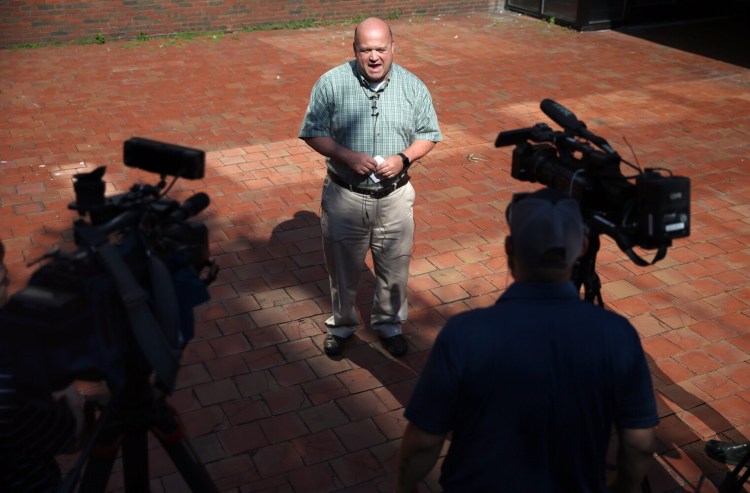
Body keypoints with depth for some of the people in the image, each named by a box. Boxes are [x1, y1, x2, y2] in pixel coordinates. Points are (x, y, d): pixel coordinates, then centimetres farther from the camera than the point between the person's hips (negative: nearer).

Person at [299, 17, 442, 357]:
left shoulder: (413, 86, -5)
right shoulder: (331, 83, -10)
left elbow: (428, 135, 2)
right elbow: (313, 133, -6)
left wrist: (403, 159, -17)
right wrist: (348, 156, -21)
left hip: (395, 197, 1)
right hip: (344, 196, -1)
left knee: (394, 268, 16)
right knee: (343, 267, 16)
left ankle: (389, 323, 41)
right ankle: (341, 324, 41)